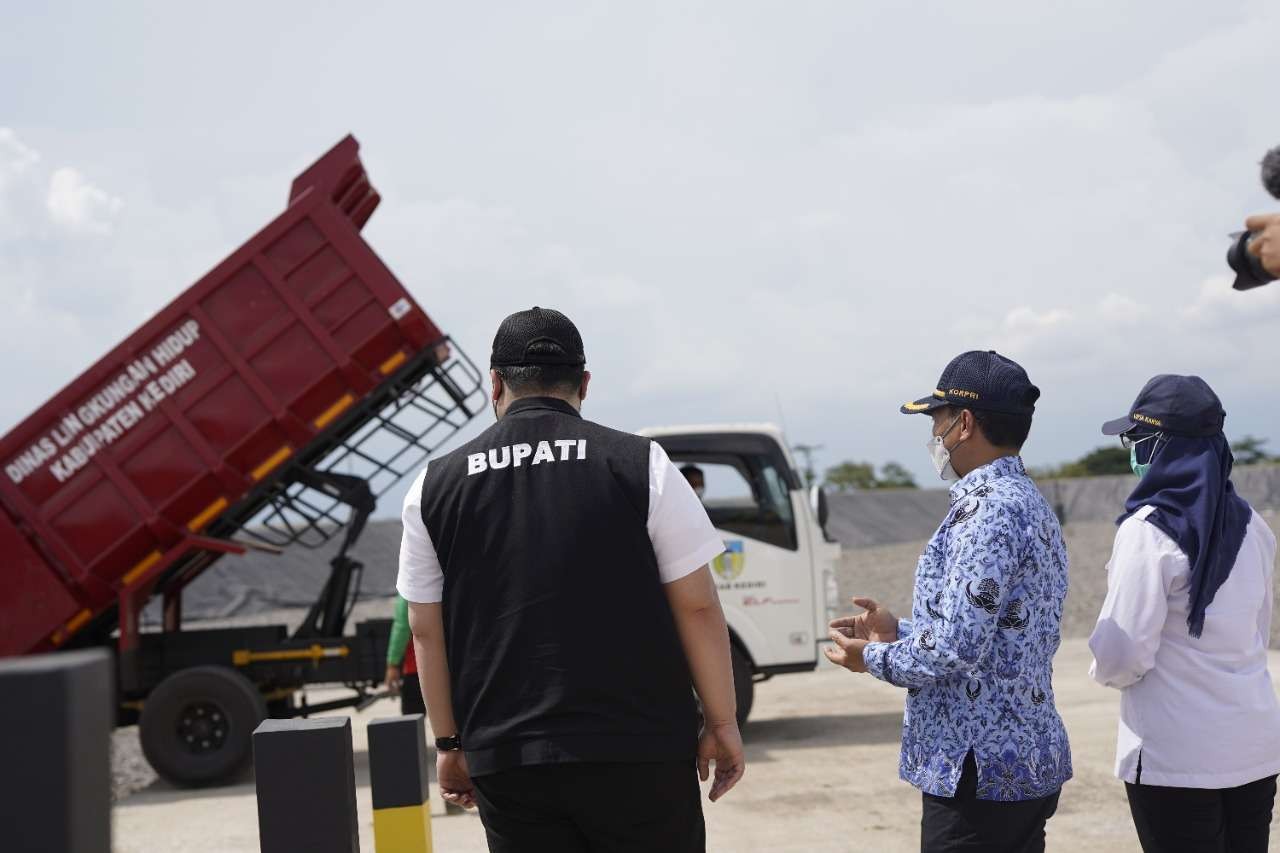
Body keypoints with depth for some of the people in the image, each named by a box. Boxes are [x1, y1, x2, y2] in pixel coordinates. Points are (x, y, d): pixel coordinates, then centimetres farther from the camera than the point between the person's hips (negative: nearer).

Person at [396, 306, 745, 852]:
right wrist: (722, 724, 4)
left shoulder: (435, 486, 5)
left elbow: (426, 631, 8)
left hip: (503, 759, 2)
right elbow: (697, 607, -4)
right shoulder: (639, 464, -3)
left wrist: (449, 743, 16)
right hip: (636, 747, -2)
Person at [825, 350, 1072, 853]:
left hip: (981, 770, -10)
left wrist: (874, 658, -6)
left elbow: (956, 648, -23)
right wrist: (898, 632, 16)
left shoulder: (988, 509, -18)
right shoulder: (1029, 504, 14)